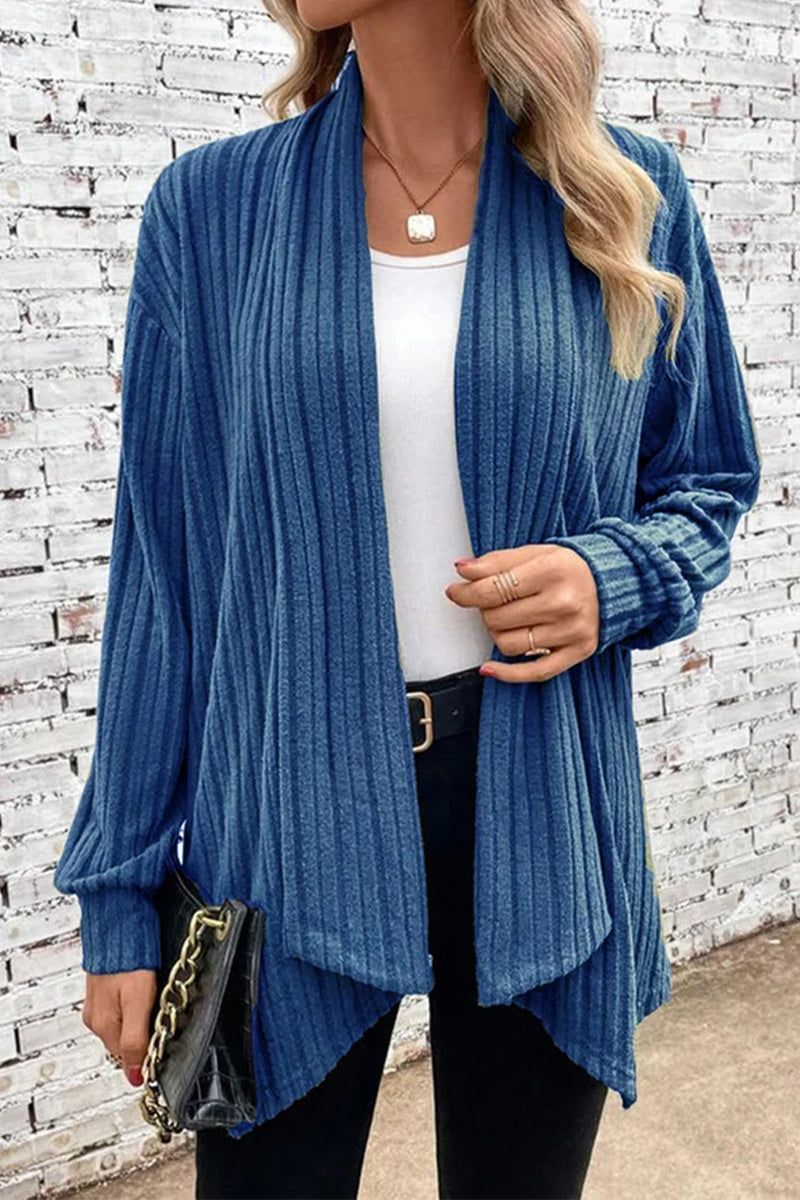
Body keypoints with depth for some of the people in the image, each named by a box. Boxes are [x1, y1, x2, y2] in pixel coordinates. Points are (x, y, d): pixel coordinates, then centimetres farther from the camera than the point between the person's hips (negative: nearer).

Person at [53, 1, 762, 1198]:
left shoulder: (628, 196, 0)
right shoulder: (213, 206, 0)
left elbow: (707, 482, 11)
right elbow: (163, 562, 0)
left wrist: (614, 579, -13)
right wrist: (122, 894, 2)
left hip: (538, 813, 1)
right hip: (289, 818, 0)